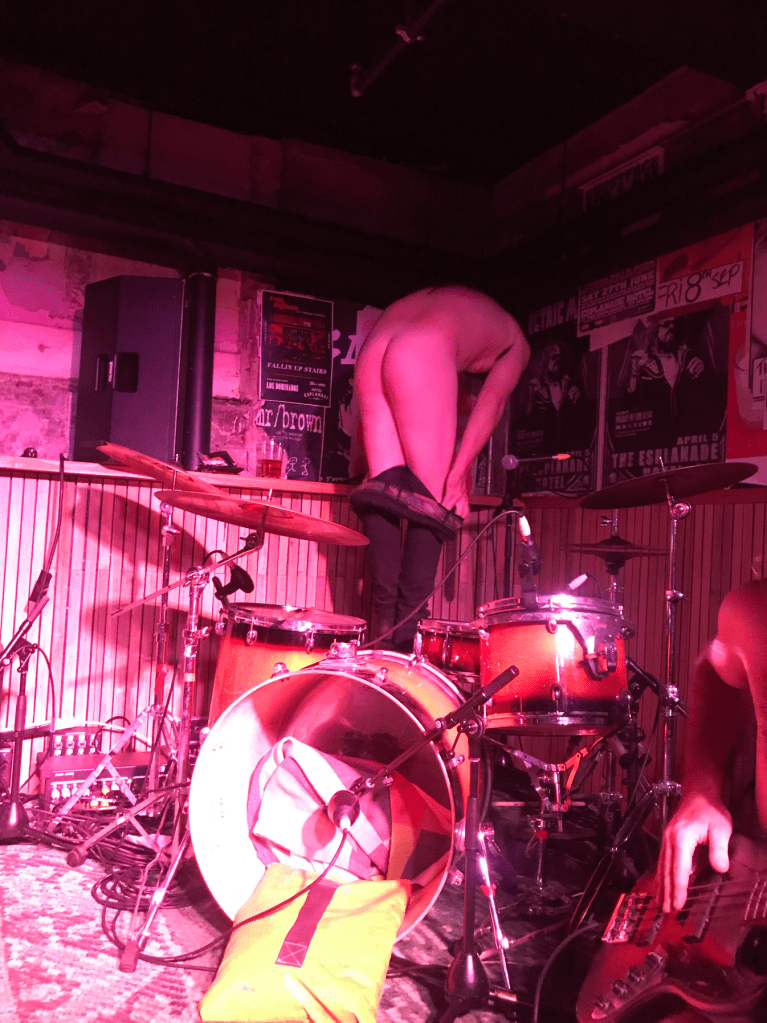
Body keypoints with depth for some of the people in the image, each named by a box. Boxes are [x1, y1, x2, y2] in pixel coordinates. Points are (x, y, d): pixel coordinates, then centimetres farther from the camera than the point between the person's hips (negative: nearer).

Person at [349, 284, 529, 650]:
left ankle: (384, 620, 0)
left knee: (383, 489, 4)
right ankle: (406, 633, -6)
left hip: (372, 349, 6)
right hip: (423, 355, -6)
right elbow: (490, 406, 7)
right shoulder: (515, 342, 24)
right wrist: (458, 473, -3)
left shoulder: (444, 299, 41)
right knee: (432, 503, -2)